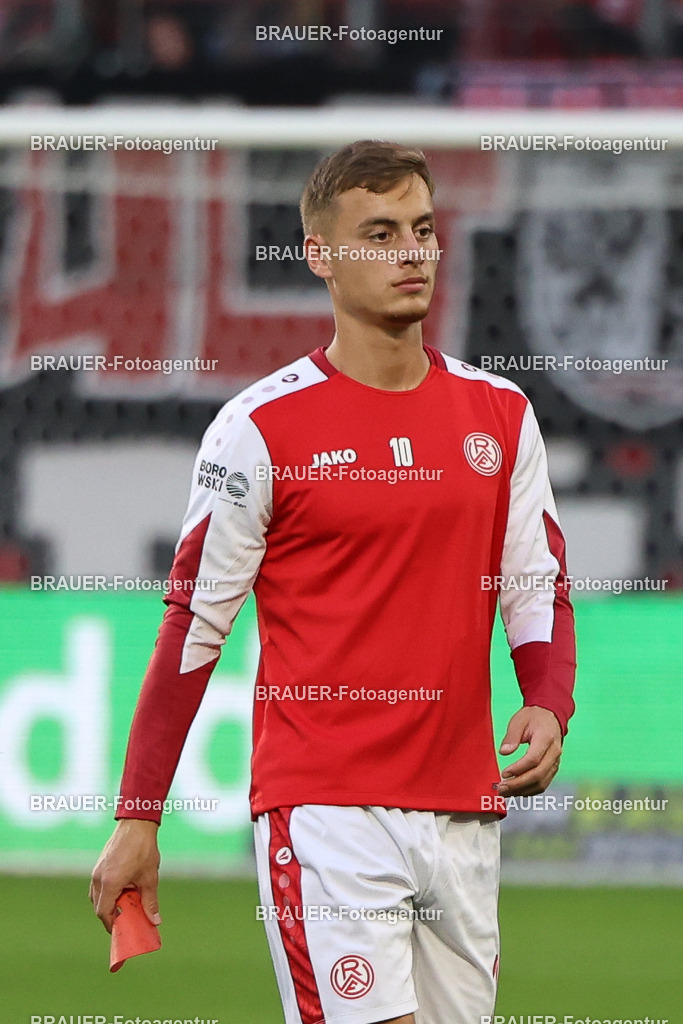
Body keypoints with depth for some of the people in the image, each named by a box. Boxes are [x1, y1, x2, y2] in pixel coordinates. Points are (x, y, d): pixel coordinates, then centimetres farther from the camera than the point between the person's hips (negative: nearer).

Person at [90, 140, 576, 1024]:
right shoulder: (263, 426, -4)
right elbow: (195, 622, -2)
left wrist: (548, 708, -7)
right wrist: (136, 820, -3)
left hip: (463, 813, 5)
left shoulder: (499, 413, 10)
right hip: (324, 812, -5)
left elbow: (538, 586, 15)